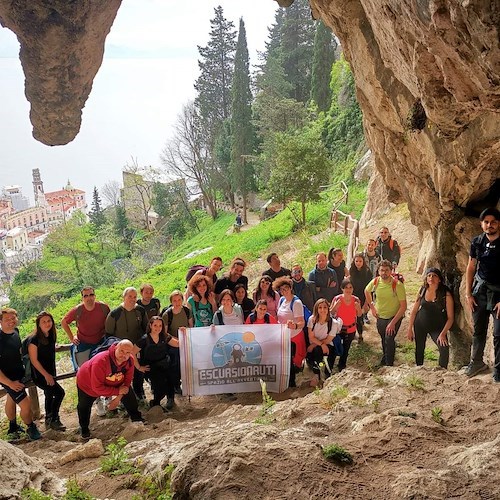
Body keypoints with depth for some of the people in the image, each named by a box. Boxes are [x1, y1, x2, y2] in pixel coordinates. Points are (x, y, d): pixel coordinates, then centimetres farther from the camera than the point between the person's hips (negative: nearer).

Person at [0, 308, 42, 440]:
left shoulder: (15, 331, -5)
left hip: (19, 374, 8)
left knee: (11, 400, 26)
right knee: (26, 404, -9)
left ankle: (13, 428, 43)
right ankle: (31, 428, 15)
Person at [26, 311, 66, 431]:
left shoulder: (51, 336, 1)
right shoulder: (34, 339, -20)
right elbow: (34, 360, -18)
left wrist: (52, 374, 15)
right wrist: (46, 375, -17)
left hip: (49, 373, 8)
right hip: (39, 374, -7)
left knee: (50, 395, 17)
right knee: (59, 392, -13)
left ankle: (48, 420, 34)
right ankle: (54, 420, 2)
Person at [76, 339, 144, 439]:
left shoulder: (130, 360, -26)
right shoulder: (101, 361, -45)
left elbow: (127, 381, -12)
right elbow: (97, 387, -39)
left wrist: (118, 398, -16)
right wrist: (118, 391, -34)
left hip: (112, 382, 4)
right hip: (88, 385, -4)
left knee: (130, 395, 2)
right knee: (84, 406, 10)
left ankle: (136, 418, 25)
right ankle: (84, 429, 37)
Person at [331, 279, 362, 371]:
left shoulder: (356, 300, -10)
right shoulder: (337, 299, -17)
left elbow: (359, 315, 3)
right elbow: (330, 313, -10)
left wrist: (358, 308, -18)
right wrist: (335, 306, -28)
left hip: (351, 329, 3)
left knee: (346, 349, 17)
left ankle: (342, 367, 38)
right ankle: (330, 368, 28)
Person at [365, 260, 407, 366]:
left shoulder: (397, 285, -24)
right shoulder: (375, 281, -11)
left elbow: (403, 306, -21)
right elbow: (367, 291, 13)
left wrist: (393, 322, -23)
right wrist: (372, 307, 7)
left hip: (394, 317, -4)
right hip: (380, 317, 5)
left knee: (389, 339, -20)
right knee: (384, 340, 19)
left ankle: (389, 364, -7)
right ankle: (385, 359, 45)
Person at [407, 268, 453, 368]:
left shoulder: (446, 294, -14)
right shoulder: (422, 291, -4)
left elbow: (450, 317, -12)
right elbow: (414, 311, 4)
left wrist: (443, 333, -21)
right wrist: (410, 328, 3)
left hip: (437, 327, -3)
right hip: (420, 325, 3)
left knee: (444, 348, -21)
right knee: (419, 349, 10)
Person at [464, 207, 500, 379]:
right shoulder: (477, 242, 1)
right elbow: (471, 268, 9)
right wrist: (468, 294, 5)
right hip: (480, 291, 4)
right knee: (478, 330, 13)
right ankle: (476, 362, 28)